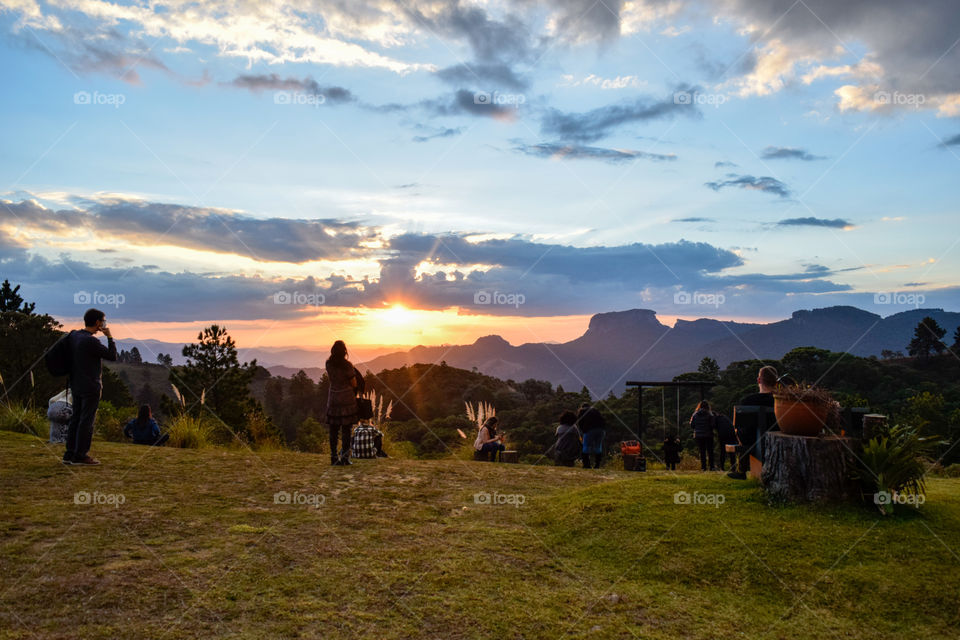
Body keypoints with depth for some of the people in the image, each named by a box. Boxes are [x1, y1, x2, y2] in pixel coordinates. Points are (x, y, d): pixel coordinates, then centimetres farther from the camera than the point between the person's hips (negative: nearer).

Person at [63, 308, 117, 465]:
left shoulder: (73, 335, 6)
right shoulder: (91, 341, -21)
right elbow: (112, 356, -14)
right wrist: (109, 337, -7)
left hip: (76, 386, 9)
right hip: (90, 386, -9)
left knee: (76, 419, 13)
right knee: (87, 421, -3)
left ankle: (69, 454, 17)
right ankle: (80, 455, 1)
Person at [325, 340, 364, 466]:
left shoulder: (328, 363, -1)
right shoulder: (347, 365, -14)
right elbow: (354, 384, -7)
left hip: (333, 398, 4)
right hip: (347, 398, -4)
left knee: (333, 429, 9)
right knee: (346, 428, 2)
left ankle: (334, 457, 11)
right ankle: (345, 457, 2)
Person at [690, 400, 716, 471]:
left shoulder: (695, 414, -1)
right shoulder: (709, 415, -9)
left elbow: (691, 425, -1)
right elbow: (712, 425, -12)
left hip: (698, 436, 2)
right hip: (708, 435, -2)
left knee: (702, 452, 8)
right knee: (710, 451, 7)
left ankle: (703, 467, 5)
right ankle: (711, 467, 5)